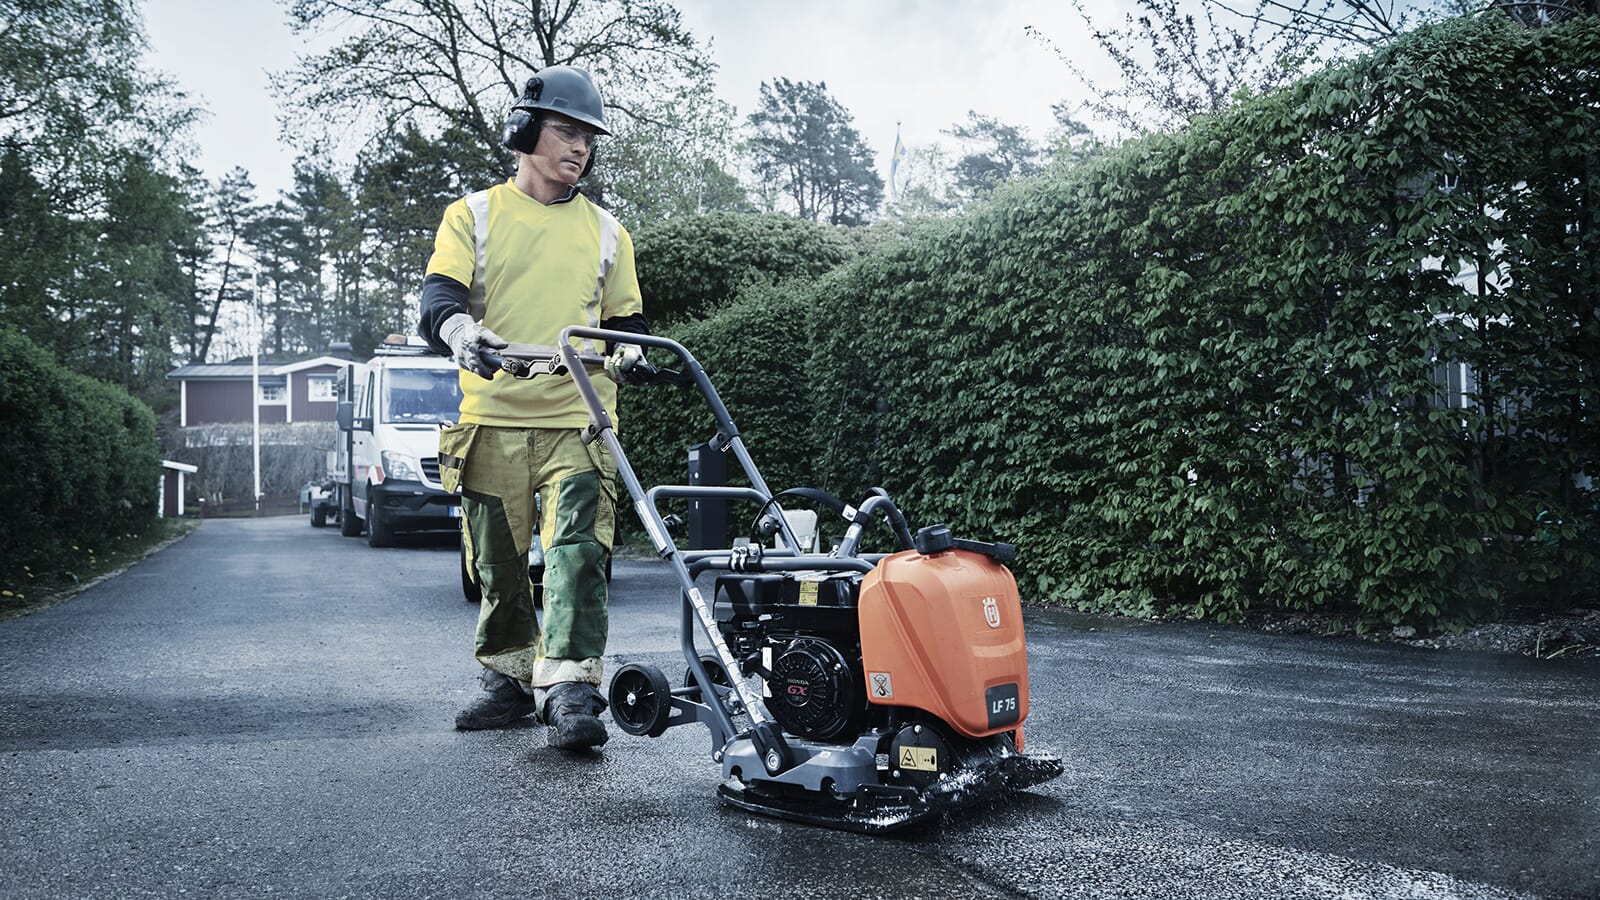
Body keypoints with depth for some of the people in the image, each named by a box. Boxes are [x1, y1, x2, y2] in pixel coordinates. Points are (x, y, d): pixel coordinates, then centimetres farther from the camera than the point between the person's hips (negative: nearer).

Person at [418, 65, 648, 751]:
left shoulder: (606, 232, 16)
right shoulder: (474, 215, 9)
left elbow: (625, 318, 20)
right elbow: (439, 292, -5)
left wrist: (625, 349, -5)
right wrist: (460, 327, -29)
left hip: (579, 420, 0)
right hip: (491, 418, 0)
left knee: (577, 551, -14)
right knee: (497, 561, 8)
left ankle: (569, 689, -14)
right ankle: (511, 679, 23)